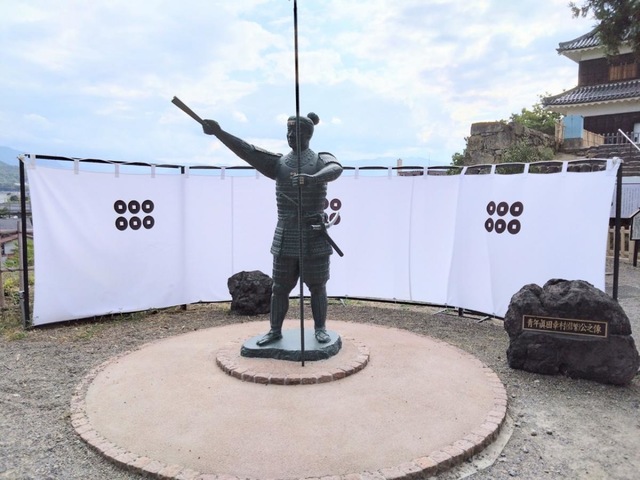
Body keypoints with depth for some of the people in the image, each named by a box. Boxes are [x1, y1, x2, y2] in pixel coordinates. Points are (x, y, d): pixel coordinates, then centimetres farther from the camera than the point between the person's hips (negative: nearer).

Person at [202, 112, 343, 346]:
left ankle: (320, 329, 22)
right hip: (286, 237, 3)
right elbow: (246, 150, -4)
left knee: (317, 287, 7)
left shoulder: (322, 159, 1)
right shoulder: (278, 162, 7)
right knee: (280, 287, 9)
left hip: (315, 237, -2)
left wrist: (312, 178, -43)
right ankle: (275, 330, 22)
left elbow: (336, 169, -23)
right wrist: (219, 132, -16)